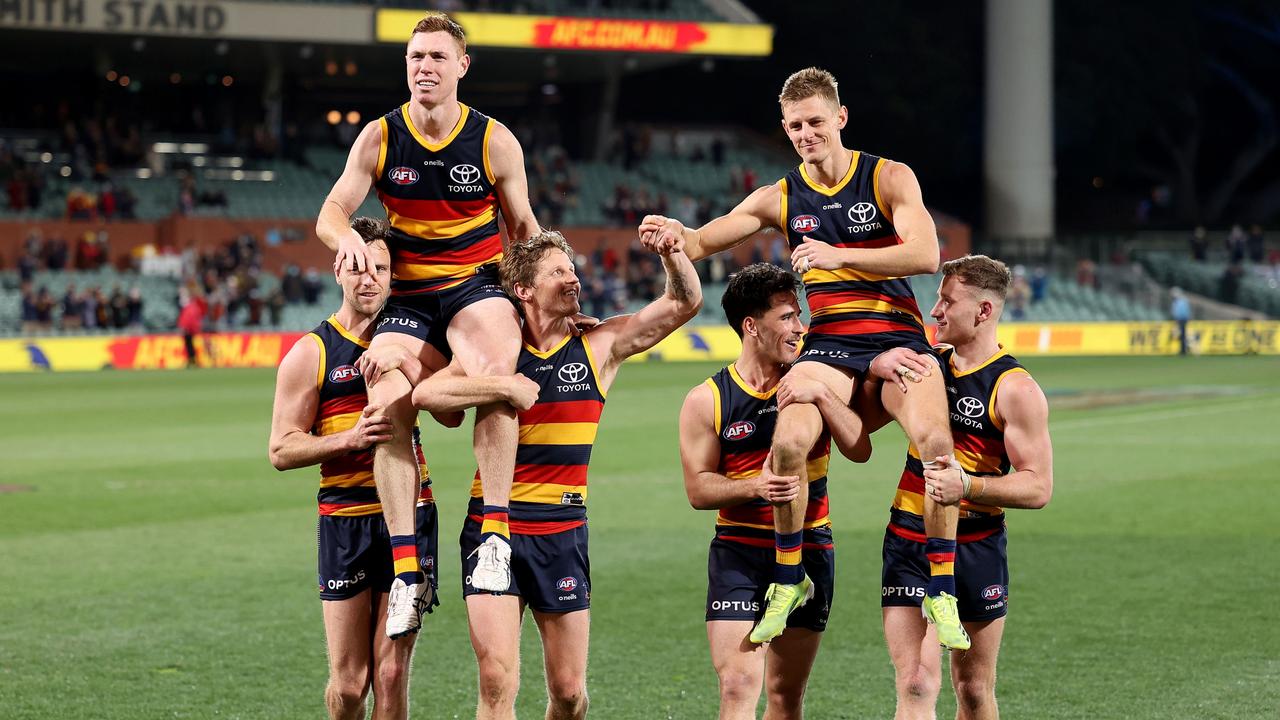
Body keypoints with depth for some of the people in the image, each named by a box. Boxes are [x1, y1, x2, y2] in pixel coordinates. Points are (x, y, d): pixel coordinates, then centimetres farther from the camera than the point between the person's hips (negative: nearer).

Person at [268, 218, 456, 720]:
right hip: (344, 522, -2)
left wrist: (415, 370, -17)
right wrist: (352, 438, -15)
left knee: (392, 674, -3)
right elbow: (281, 450, -2)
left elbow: (452, 416, -2)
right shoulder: (311, 353, 1)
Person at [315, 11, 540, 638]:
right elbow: (331, 213, 1)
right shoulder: (379, 137, 3)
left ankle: (495, 532, -33)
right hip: (407, 297, 2)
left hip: (478, 286, -2)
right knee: (386, 408, -24)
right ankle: (406, 570, -21)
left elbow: (523, 227, 10)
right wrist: (346, 236, -22)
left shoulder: (494, 141, 0)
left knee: (495, 374, -36)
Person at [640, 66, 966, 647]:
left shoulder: (890, 178, 1)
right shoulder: (782, 198, 10)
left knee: (933, 439, -29)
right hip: (828, 339, 2)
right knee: (789, 441, -27)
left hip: (897, 334, -2)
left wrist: (840, 256, -23)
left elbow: (925, 254, -13)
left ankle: (941, 592, -16)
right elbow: (703, 242, 9)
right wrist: (675, 238, -16)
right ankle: (788, 580, -6)